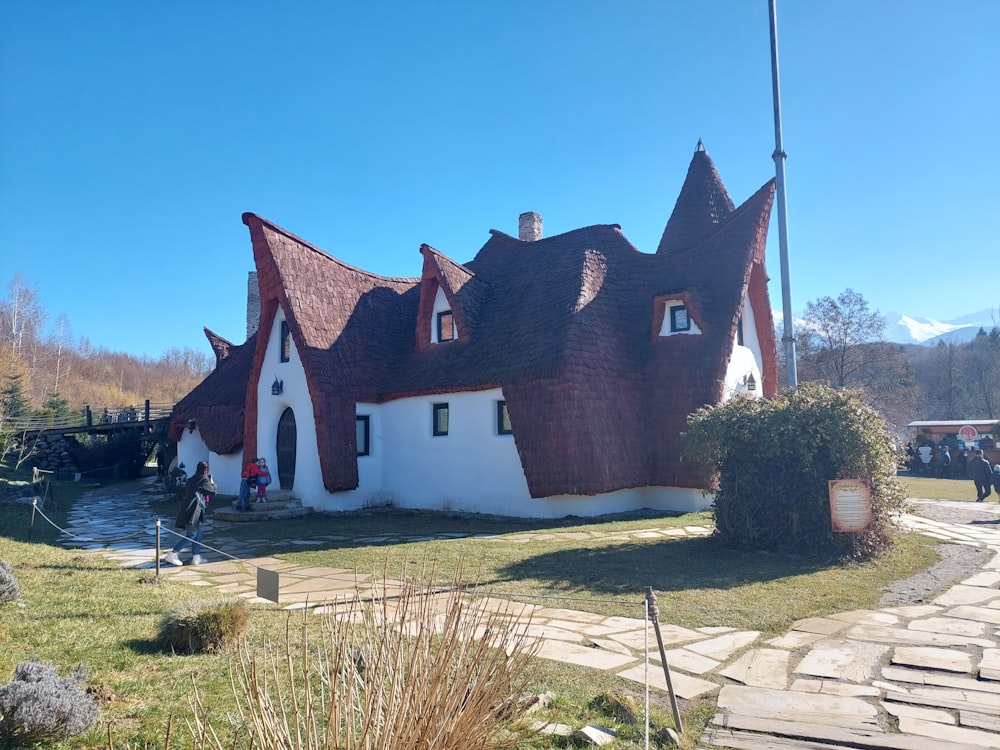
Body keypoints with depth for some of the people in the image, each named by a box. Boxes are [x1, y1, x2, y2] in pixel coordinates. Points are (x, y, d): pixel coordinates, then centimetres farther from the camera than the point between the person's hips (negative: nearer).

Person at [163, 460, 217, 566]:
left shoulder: (191, 480, 15)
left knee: (198, 534, 15)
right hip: (193, 511, -9)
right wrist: (212, 483, 16)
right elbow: (213, 491, -3)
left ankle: (196, 557, 18)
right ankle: (171, 555, -7)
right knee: (190, 535, -4)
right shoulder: (204, 479, -6)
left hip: (187, 509, 9)